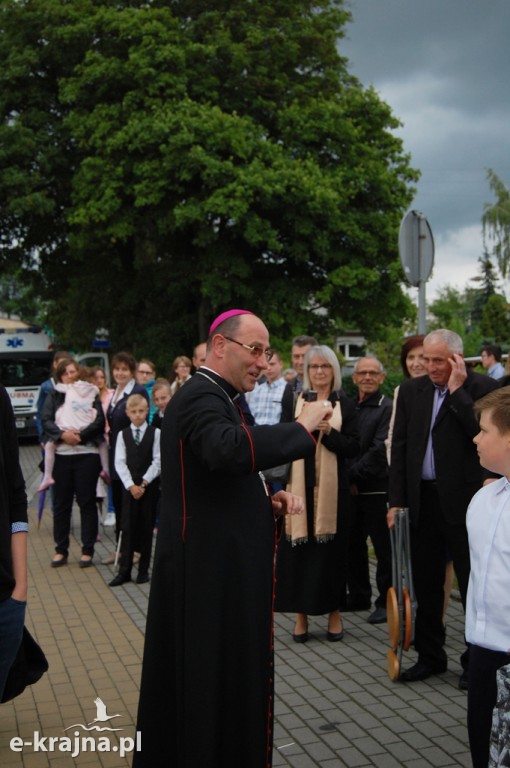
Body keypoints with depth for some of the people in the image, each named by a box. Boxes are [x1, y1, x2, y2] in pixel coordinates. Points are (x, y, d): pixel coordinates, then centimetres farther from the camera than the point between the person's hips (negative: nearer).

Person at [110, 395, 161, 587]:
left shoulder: (155, 433, 0)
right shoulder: (123, 434, 6)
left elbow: (157, 461, -5)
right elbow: (119, 463, 0)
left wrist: (144, 483, -13)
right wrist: (131, 485, -11)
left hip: (149, 486, -1)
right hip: (129, 486, 1)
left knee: (146, 527, 4)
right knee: (127, 527, -1)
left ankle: (143, 569, 12)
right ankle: (124, 571, 3)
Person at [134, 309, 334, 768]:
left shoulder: (214, 398, 16)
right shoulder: (201, 398, -17)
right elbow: (228, 450, -39)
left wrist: (268, 502, 4)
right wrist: (301, 428, -27)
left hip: (224, 569, 11)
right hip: (210, 571, -11)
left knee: (231, 677, 20)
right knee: (211, 684, 1)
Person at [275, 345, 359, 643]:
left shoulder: (345, 405, 5)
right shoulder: (295, 401, 7)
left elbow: (354, 448, -2)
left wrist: (328, 432, -15)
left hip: (332, 486, 0)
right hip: (299, 484, 1)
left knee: (332, 547, 4)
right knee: (299, 547, 0)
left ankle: (334, 612, 17)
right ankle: (301, 613, 10)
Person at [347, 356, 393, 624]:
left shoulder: (387, 408, -8)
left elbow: (380, 450, -15)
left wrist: (353, 474, -13)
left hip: (376, 488, -6)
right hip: (352, 488, 6)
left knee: (383, 547, 3)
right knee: (353, 544, 13)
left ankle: (386, 601, 14)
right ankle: (358, 595, 27)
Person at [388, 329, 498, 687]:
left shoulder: (482, 387, -7)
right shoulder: (411, 390, 6)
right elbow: (400, 446, 8)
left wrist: (457, 391, -19)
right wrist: (397, 499, 4)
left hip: (464, 499, -5)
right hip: (423, 498, 5)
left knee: (473, 582, 7)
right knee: (425, 581, 13)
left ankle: (476, 658, 21)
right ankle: (430, 655, 27)